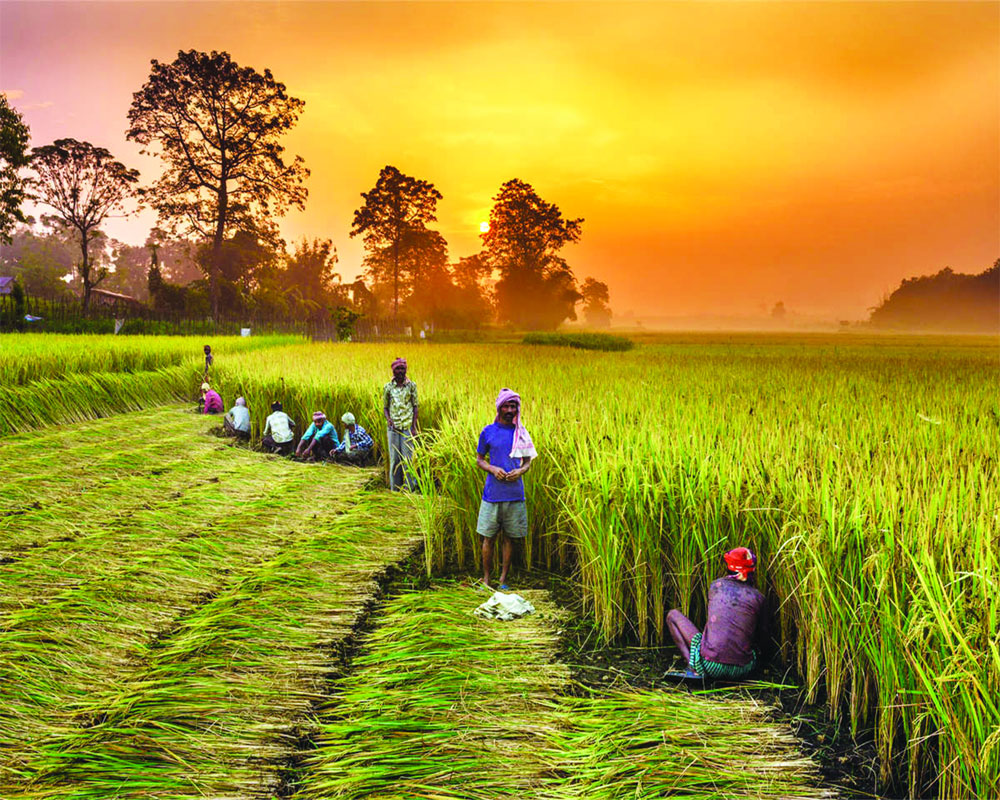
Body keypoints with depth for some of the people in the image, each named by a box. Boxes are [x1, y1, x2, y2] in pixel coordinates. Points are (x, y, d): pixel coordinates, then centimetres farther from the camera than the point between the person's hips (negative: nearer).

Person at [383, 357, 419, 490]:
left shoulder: (411, 385, 4)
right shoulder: (388, 387, 7)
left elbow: (415, 406, 5)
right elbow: (385, 407, 13)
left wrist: (414, 426, -4)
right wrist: (388, 419, -8)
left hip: (407, 426, -1)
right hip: (393, 427, 1)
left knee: (407, 457, -3)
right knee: (394, 458, 2)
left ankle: (409, 488, 2)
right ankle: (394, 488, 9)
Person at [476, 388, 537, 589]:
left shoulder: (521, 433, 7)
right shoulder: (488, 432, 2)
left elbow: (528, 461, 12)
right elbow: (479, 460, 8)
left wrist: (520, 470, -10)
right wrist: (493, 469, -12)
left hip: (515, 494, 1)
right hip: (492, 494, -1)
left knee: (509, 537, 7)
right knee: (488, 537, 3)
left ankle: (503, 580, 17)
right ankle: (486, 578, 16)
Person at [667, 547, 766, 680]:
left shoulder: (716, 586, 3)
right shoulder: (758, 598, 3)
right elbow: (756, 635, 17)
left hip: (711, 666, -5)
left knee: (673, 615, 14)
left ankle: (695, 666, -2)